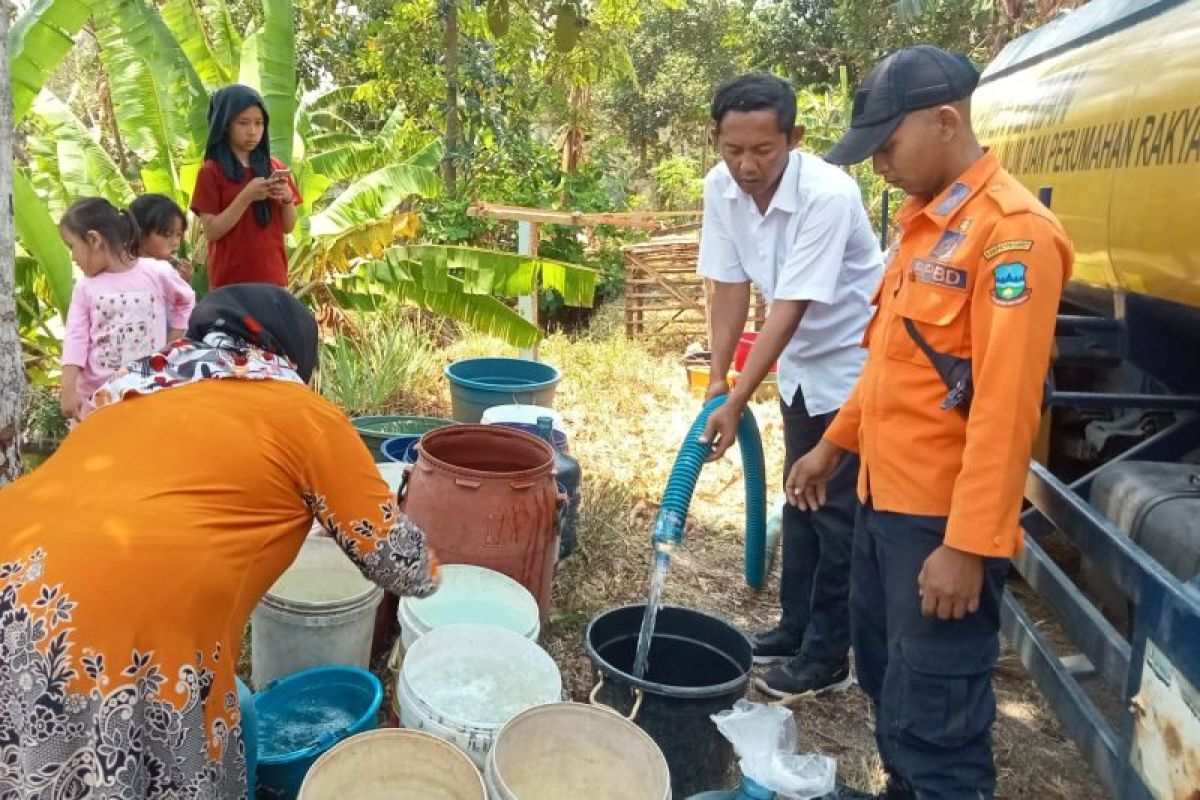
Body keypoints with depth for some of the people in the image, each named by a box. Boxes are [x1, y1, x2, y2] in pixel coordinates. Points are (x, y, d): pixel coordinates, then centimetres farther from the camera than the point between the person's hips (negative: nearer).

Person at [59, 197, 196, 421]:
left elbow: (185, 301, 10)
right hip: (94, 393, 2)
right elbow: (76, 337, -2)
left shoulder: (158, 272, -7)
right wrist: (68, 388, -10)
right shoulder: (85, 287, -2)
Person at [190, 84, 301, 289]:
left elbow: (288, 227, 9)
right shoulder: (211, 172, -3)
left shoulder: (275, 168, 8)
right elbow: (211, 232, -10)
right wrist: (246, 197, -20)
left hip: (273, 278, 4)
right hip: (231, 282, -4)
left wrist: (287, 198, -11)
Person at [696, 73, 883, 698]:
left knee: (837, 511, 0)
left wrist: (737, 403, -31)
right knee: (800, 500, 16)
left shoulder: (827, 195, -30)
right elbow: (731, 287, -3)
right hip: (801, 363, 7)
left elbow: (789, 310, -31)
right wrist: (718, 378, -4)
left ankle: (827, 655, 14)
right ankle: (796, 625, 31)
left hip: (852, 363, -7)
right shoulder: (721, 188, -11)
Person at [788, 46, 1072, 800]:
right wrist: (835, 444, 20)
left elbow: (1004, 406, -22)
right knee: (885, 680, 23)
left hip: (945, 521, -9)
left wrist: (969, 546, -23)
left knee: (933, 723, 3)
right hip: (885, 499, 9)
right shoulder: (923, 219, 11)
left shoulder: (1011, 230, -18)